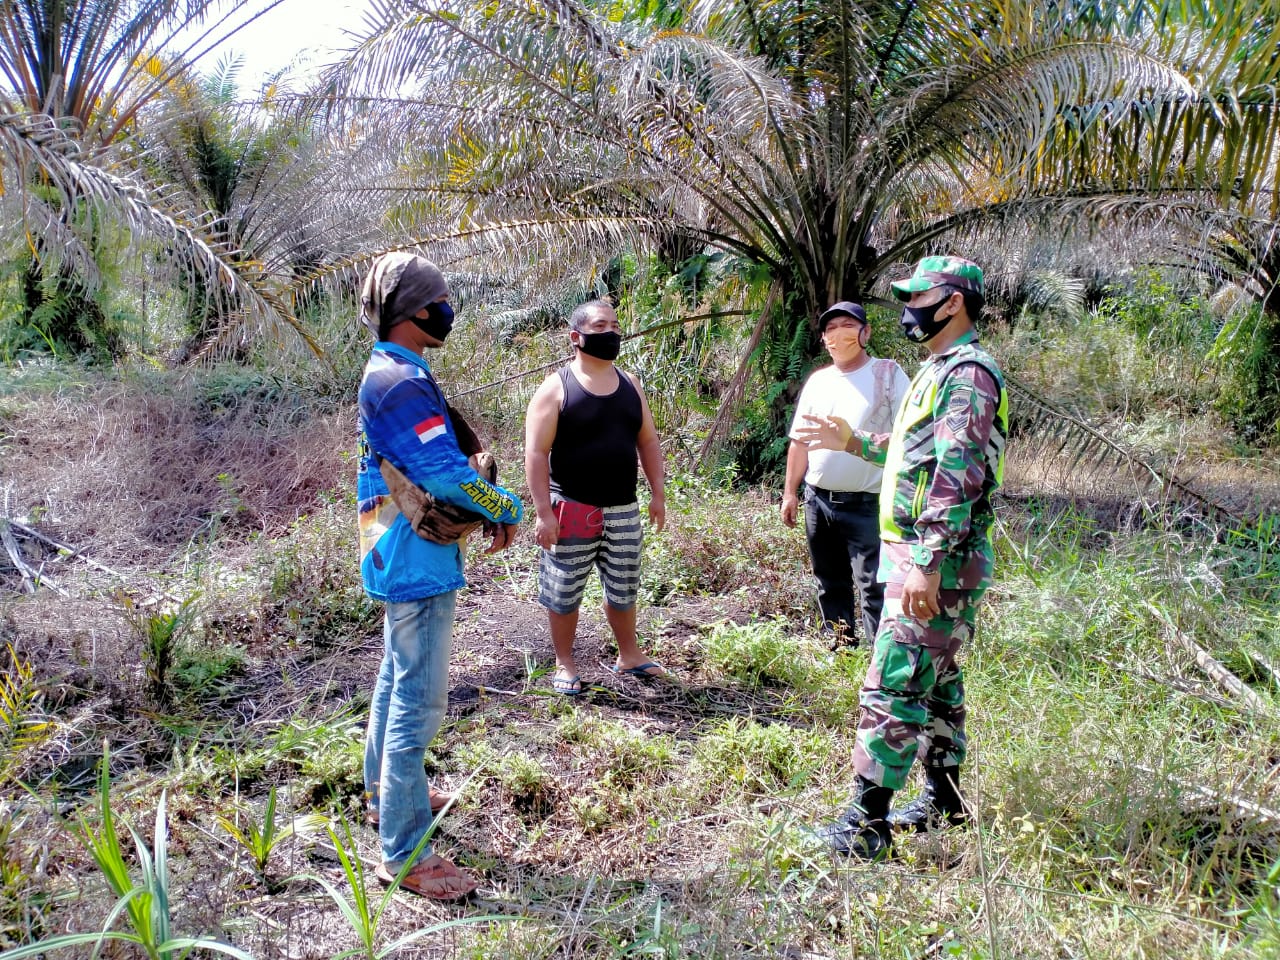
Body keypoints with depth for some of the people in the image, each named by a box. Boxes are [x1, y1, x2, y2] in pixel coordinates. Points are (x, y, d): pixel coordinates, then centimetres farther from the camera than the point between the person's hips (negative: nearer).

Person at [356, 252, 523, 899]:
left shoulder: (394, 374, 12)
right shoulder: (401, 382, -22)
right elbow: (446, 473, -26)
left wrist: (484, 507, 4)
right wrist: (506, 510, -10)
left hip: (400, 560, 11)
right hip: (417, 563, -11)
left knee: (397, 680, 23)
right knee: (419, 700, -5)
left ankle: (387, 794, 41)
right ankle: (403, 853, 4)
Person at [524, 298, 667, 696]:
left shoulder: (629, 384, 7)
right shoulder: (556, 388, -10)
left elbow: (648, 441, 13)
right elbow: (536, 453, -13)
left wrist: (657, 493, 7)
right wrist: (543, 511, -18)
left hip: (624, 511, 5)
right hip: (571, 511, -5)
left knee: (623, 589, 17)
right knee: (564, 591, 7)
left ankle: (628, 655, 34)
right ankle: (565, 664, 24)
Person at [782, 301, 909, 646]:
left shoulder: (888, 374, -5)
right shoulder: (817, 380, 9)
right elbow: (800, 441, 13)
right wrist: (790, 492, 10)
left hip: (867, 503, -6)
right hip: (818, 499, 6)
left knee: (873, 585, -7)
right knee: (830, 582, 16)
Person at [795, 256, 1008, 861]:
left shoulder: (967, 373, -15)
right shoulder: (938, 370, 17)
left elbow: (958, 476, -24)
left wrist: (927, 564, -28)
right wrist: (850, 442, 18)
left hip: (938, 563, -11)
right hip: (918, 556, 11)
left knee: (892, 686, -8)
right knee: (935, 681, 17)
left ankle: (866, 824, -1)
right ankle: (944, 799, 30)